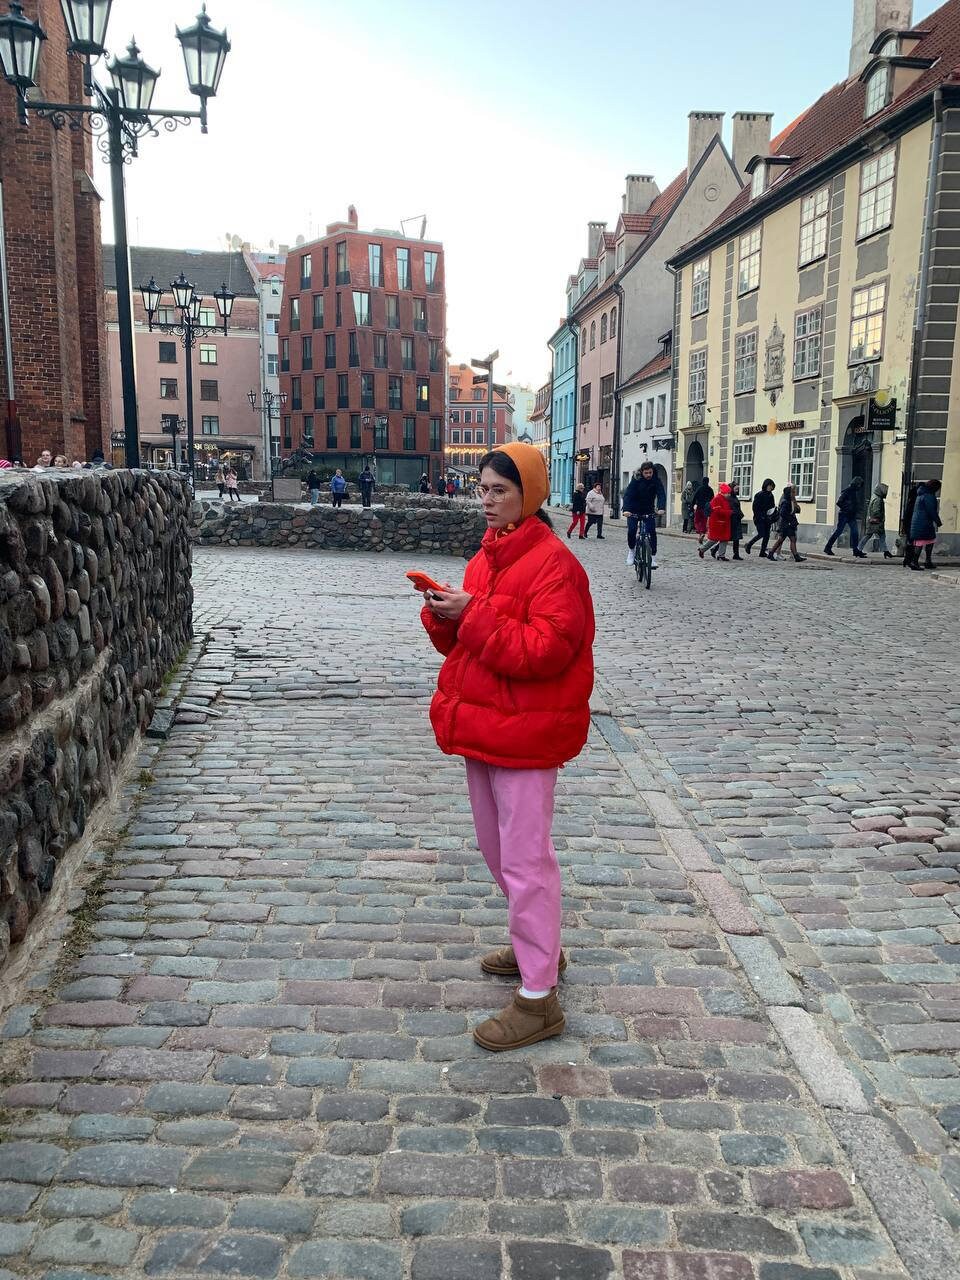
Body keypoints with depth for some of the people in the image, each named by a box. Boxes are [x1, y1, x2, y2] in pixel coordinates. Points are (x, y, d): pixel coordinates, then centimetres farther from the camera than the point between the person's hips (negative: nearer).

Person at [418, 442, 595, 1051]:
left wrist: (472, 614, -24)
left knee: (526, 859, -3)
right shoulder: (487, 557, 11)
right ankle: (537, 947, 42)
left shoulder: (554, 563, -16)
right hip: (482, 725, 9)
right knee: (498, 849, 21)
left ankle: (539, 999, 9)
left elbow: (543, 651, -25)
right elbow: (465, 640, 16)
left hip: (526, 732, -9)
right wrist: (445, 614, -5)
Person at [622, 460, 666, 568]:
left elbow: (661, 494, -20)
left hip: (649, 512, 1)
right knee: (631, 531, -17)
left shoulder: (656, 481, -9)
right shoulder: (636, 480, -15)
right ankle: (631, 550, 10)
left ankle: (653, 558, -8)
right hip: (634, 511, -1)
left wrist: (661, 508, -40)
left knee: (652, 532, -14)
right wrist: (626, 509, -43)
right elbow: (628, 495, -25)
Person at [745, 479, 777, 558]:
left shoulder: (770, 495, 13)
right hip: (760, 519, -7)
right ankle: (748, 545, 10)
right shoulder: (759, 495, -7)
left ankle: (762, 553, 8)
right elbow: (755, 507, -10)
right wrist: (758, 517, -16)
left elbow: (772, 506, 17)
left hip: (767, 519, 7)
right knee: (761, 534, -12)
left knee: (767, 536, 3)